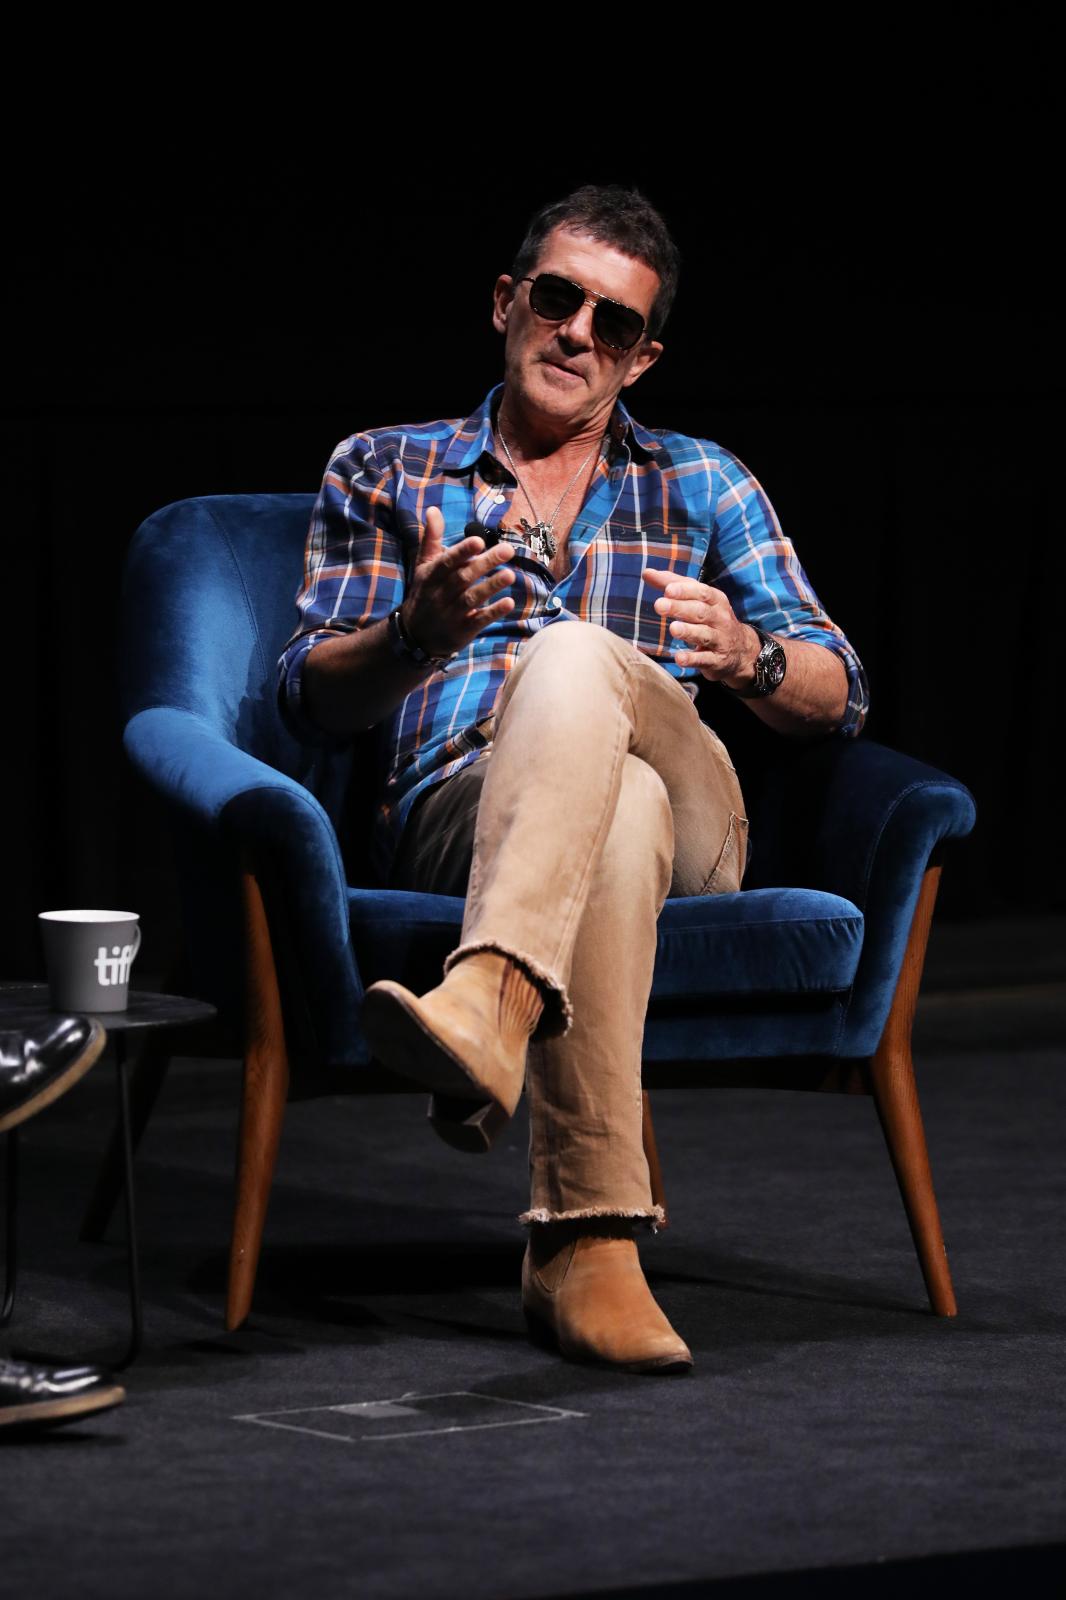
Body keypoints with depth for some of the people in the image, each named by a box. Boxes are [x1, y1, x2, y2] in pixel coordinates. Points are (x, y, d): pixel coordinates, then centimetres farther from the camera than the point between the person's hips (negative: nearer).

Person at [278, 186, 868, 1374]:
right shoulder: (381, 472, 25)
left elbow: (837, 696, 17)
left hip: (686, 821, 1)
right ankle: (592, 1236, -57)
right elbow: (311, 697, 12)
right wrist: (421, 633, -12)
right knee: (613, 811, -41)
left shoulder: (702, 487, 27)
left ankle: (487, 1006, -64)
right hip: (455, 818, -1)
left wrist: (747, 656, -8)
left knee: (573, 657, -37)